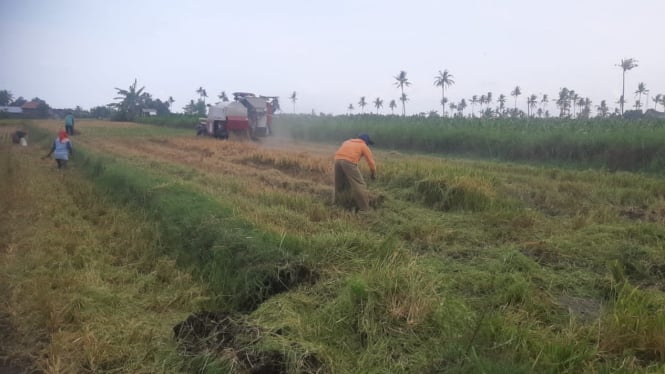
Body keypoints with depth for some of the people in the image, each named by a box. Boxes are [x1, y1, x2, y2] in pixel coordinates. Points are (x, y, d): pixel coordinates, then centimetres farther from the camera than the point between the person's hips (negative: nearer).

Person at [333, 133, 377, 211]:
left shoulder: (347, 142, 34)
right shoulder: (364, 146, 19)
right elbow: (371, 161, 18)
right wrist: (374, 173, 32)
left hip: (337, 159, 6)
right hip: (349, 162, -6)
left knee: (339, 184, 22)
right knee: (360, 185, 1)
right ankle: (364, 208, 0)